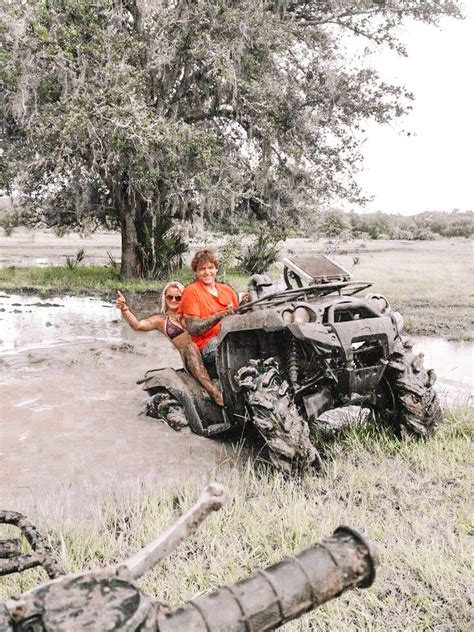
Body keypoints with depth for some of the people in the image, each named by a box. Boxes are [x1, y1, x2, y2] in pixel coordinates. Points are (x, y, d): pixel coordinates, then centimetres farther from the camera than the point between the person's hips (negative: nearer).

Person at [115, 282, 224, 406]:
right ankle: (213, 392, -45)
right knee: (190, 346, -33)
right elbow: (138, 325, 2)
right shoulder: (161, 320, 16)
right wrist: (124, 309, -15)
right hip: (191, 358, -3)